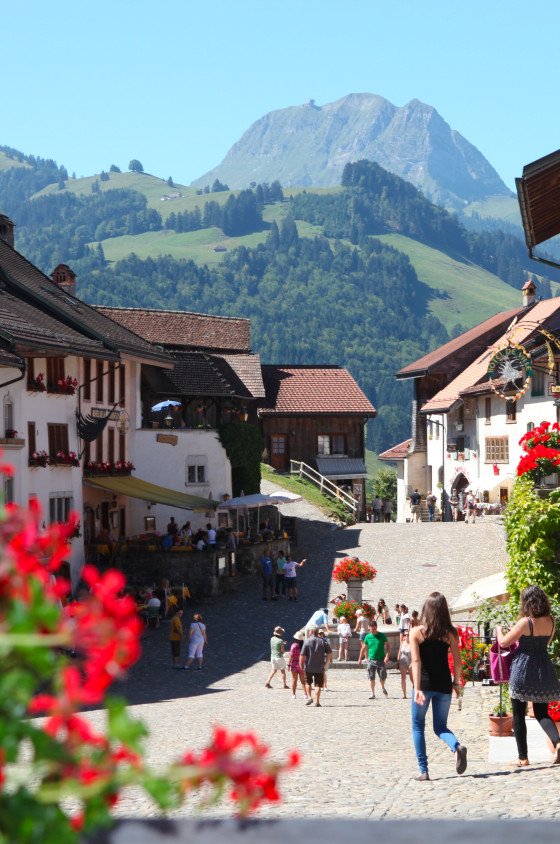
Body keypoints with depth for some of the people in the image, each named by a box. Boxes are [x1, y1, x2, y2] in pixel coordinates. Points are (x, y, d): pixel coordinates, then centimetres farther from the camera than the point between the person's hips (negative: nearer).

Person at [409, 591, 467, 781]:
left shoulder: (416, 632, -6)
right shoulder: (450, 633, -1)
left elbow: (416, 661, -12)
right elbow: (457, 661, 1)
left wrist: (417, 688, -16)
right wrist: (457, 682, 13)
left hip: (424, 683, -2)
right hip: (443, 685, 2)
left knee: (418, 726, 13)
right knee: (440, 727, 15)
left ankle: (423, 771, 6)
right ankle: (457, 746, -17)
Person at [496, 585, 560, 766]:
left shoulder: (525, 622, -14)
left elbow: (503, 642, -6)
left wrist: (499, 630, 14)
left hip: (523, 669, -5)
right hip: (544, 669, 5)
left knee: (519, 715, 7)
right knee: (541, 712, 13)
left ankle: (523, 758, 8)